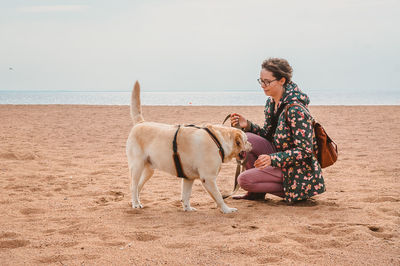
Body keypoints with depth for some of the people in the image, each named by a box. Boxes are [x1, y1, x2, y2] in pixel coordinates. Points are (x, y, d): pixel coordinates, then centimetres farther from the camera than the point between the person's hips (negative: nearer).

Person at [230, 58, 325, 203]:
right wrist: (247, 125, -5)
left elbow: (305, 151, -25)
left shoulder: (295, 110, -24)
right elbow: (267, 134, 13)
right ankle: (256, 191, 3)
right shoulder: (271, 102, 3)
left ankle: (290, 190, -1)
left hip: (297, 169, -9)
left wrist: (273, 158, -33)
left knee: (244, 180, -18)